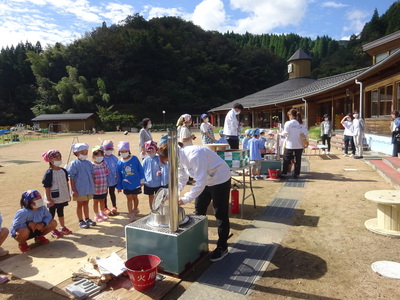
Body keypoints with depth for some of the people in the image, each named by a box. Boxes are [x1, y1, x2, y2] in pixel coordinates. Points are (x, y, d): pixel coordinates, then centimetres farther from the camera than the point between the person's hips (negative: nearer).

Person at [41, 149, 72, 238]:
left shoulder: (63, 171, 1)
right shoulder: (49, 173, -17)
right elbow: (47, 187, -16)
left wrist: (68, 194, 12)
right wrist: (49, 199, -17)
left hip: (62, 197, 6)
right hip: (54, 198, -6)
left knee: (61, 212, 21)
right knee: (52, 214, 9)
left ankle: (63, 227, 34)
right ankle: (53, 230, 20)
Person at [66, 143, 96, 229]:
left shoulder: (88, 163, 2)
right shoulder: (74, 164, -12)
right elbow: (71, 178, -11)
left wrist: (92, 186, 7)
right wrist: (73, 190, -13)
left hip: (89, 188, 5)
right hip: (79, 189, -5)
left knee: (86, 203, 18)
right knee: (79, 204, 10)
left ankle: (87, 219, 31)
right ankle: (80, 221, 21)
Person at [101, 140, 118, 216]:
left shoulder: (114, 158, -3)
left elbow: (117, 168, 4)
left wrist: (117, 175, 2)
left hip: (113, 179, 2)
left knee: (112, 193, 17)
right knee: (104, 194, 12)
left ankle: (114, 207, 29)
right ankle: (105, 209, 26)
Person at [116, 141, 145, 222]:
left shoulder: (134, 159, -8)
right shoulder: (119, 163, -3)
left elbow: (140, 169, -2)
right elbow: (119, 176, 4)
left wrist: (142, 180, 0)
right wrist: (119, 186, 8)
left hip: (136, 183, -1)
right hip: (126, 184, 1)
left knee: (134, 197, 13)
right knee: (129, 198, 7)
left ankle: (135, 209, 37)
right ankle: (130, 214, 15)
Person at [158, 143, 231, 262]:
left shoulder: (194, 155, -34)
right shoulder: (180, 158, -6)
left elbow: (200, 183, -33)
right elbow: (181, 180, 4)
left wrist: (185, 199, -30)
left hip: (220, 179, -9)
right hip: (205, 181, 9)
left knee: (221, 214, 0)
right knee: (199, 210, 16)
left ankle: (222, 247, 14)